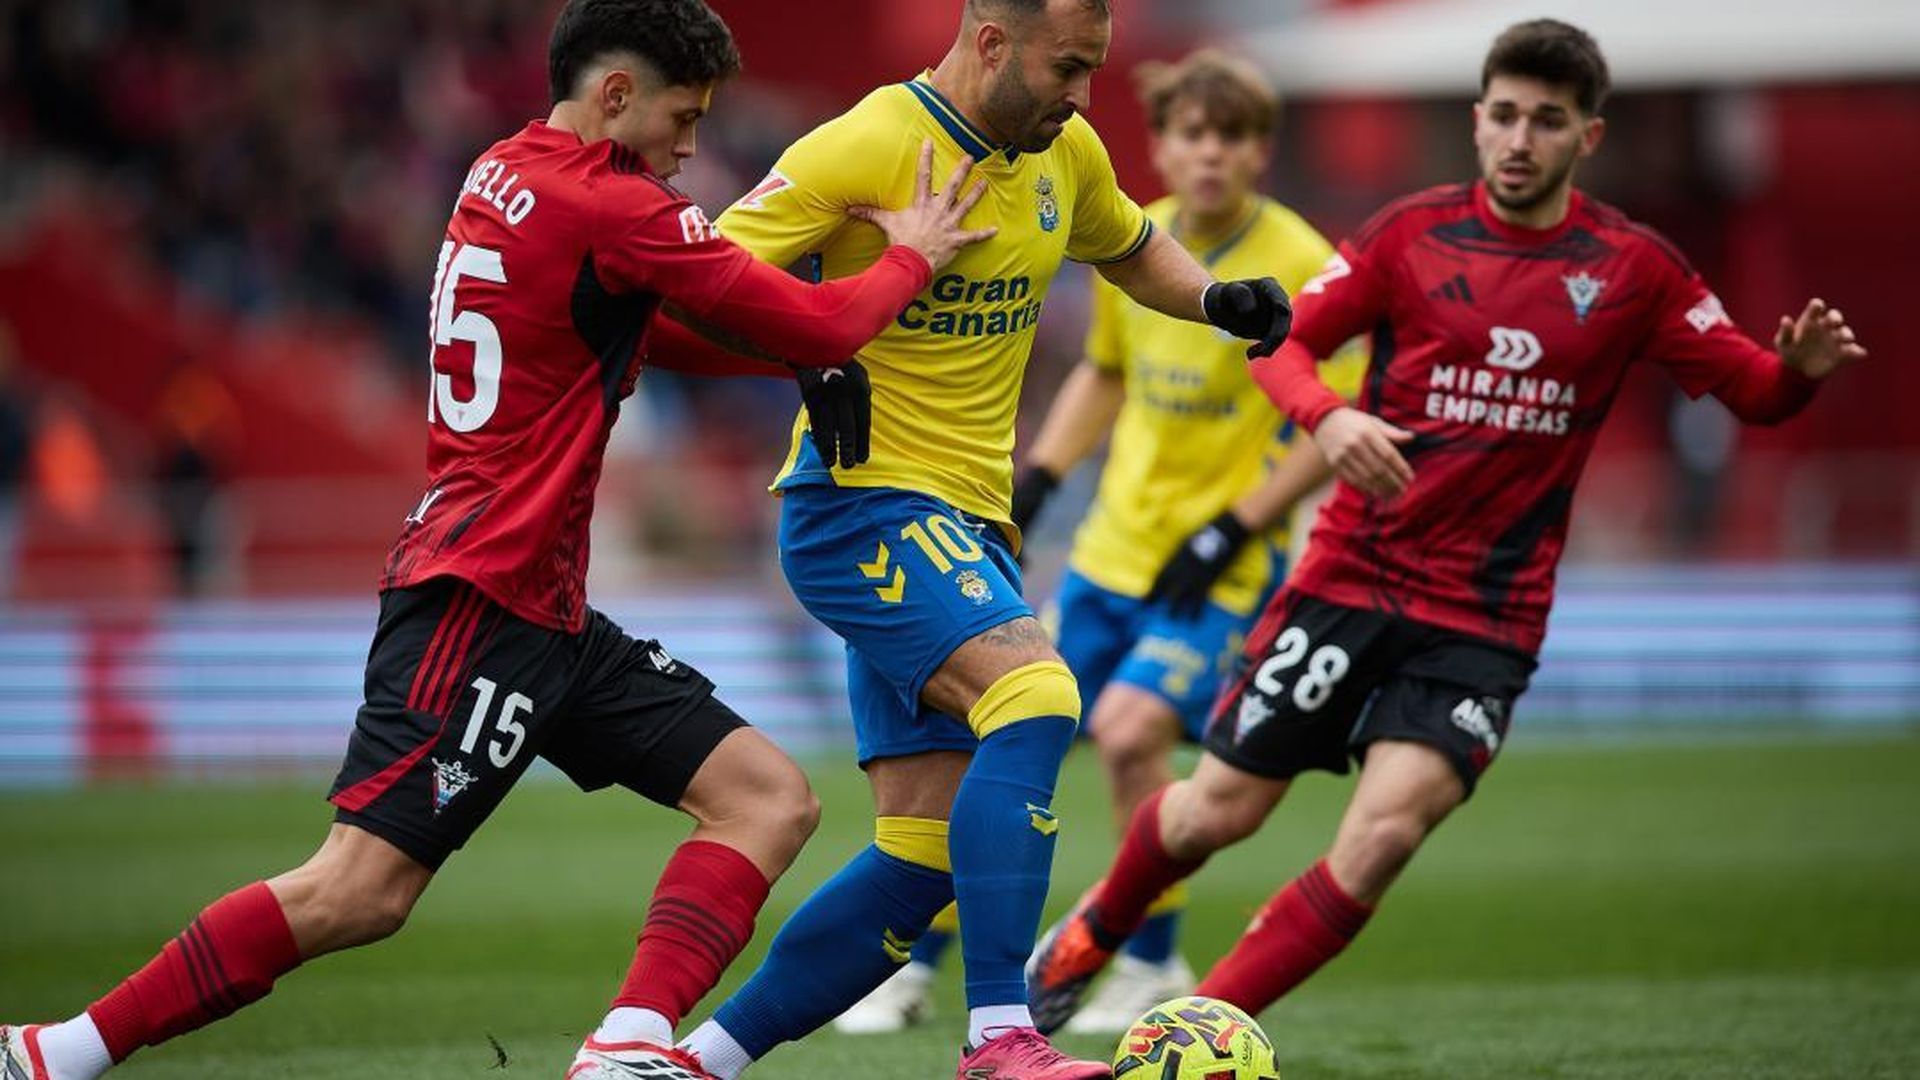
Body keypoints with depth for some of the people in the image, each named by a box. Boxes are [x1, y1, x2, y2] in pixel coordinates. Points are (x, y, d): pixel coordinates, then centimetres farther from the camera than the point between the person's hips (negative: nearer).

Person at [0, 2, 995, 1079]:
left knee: (774, 799, 2)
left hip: (546, 611, 10)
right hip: (483, 596, -10)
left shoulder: (504, 174, 13)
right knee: (360, 891, -14)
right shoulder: (611, 208, -14)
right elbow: (820, 327, -11)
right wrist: (911, 257, 9)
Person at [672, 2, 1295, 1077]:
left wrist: (1217, 297, 8)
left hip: (968, 525, 8)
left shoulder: (1065, 151, 8)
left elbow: (1132, 250, 28)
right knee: (1035, 692, -30)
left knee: (924, 862, 3)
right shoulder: (861, 149, -14)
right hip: (863, 504, -8)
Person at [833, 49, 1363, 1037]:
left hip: (1223, 568, -6)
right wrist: (1038, 475, 9)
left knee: (1129, 727, -24)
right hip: (1113, 548, 6)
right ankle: (914, 967, 15)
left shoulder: (1299, 266, -14)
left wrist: (1234, 528, -17)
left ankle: (1154, 968, -4)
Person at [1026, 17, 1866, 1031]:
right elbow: (1277, 340, 2)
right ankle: (1093, 930, 37)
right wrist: (1326, 416, -19)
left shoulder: (1632, 267, -1)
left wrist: (1799, 367, -21)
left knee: (1384, 834, -18)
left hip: (1484, 618, 0)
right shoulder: (1414, 231, -2)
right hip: (1348, 576, 0)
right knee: (1219, 809, 4)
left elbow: (1751, 389, 3)